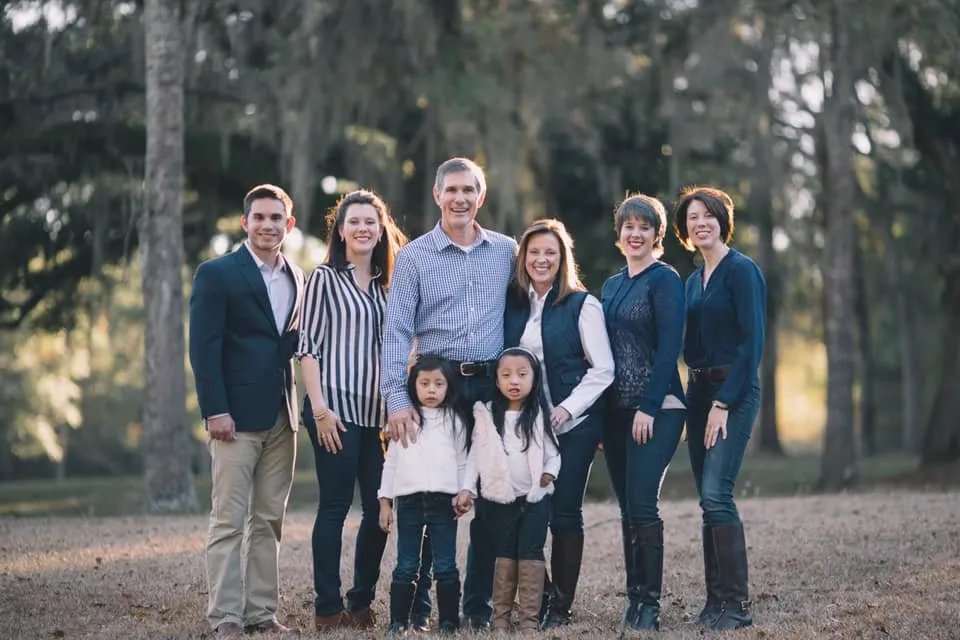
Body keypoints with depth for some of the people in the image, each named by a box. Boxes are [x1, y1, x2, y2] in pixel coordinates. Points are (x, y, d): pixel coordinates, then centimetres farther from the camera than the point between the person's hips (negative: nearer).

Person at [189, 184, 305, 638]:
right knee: (229, 521, -3)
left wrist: (299, 406, 5)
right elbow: (204, 348, -9)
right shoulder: (217, 274, -4)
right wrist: (215, 411, -16)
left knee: (269, 521, 8)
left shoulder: (296, 277, 14)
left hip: (282, 417, 6)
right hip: (236, 415, -6)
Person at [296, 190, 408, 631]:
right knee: (335, 505, -4)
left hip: (376, 411, 5)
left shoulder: (386, 284, 15)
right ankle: (328, 608, 2)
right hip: (336, 409, -5)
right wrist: (320, 408, -13)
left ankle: (362, 603, 16)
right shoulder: (325, 278, 0)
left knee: (380, 508, 4)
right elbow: (308, 346, -5)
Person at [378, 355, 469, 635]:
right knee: (406, 567, 4)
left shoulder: (454, 420, 6)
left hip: (444, 502, -1)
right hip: (409, 501, 1)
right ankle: (398, 621, 9)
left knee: (445, 566, 1)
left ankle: (448, 621, 7)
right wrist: (385, 501, 7)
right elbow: (391, 462, 10)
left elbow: (462, 462, 7)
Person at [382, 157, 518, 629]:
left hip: (493, 385, 2)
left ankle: (478, 603, 12)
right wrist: (397, 399, -14)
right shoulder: (414, 256, 1)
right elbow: (397, 332, -4)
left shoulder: (506, 252, 9)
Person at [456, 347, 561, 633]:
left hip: (536, 497, 0)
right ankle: (500, 615, 10)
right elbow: (475, 454, 3)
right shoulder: (486, 415, 1)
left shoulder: (540, 415, 1)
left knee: (531, 554, -2)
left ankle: (529, 617, 0)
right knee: (505, 555, 5)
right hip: (501, 498, 1)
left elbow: (553, 451, 5)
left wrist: (550, 471, -14)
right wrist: (466, 488, -4)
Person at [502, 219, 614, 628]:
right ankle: (540, 596, 9)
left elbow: (602, 369, -5)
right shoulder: (513, 305, 10)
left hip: (572, 425, -4)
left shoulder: (582, 305, -2)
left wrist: (565, 409, -13)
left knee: (564, 513, -2)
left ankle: (561, 606, 4)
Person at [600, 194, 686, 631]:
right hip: (615, 410, 7)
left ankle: (649, 605, -8)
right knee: (627, 508, 7)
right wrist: (599, 414, 12)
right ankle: (634, 599, 11)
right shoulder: (611, 285, 17)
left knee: (642, 504, -13)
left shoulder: (664, 280, -5)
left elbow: (669, 349, -13)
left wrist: (648, 408, -18)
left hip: (655, 409, -7)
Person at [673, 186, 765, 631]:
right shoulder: (693, 281, 16)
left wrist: (724, 403, -18)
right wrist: (694, 396, 7)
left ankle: (736, 605, -12)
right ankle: (715, 601, 9)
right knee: (709, 500, 6)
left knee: (716, 494, -16)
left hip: (734, 391, -8)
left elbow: (752, 343, -14)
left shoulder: (742, 271, -8)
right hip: (697, 390, 8)